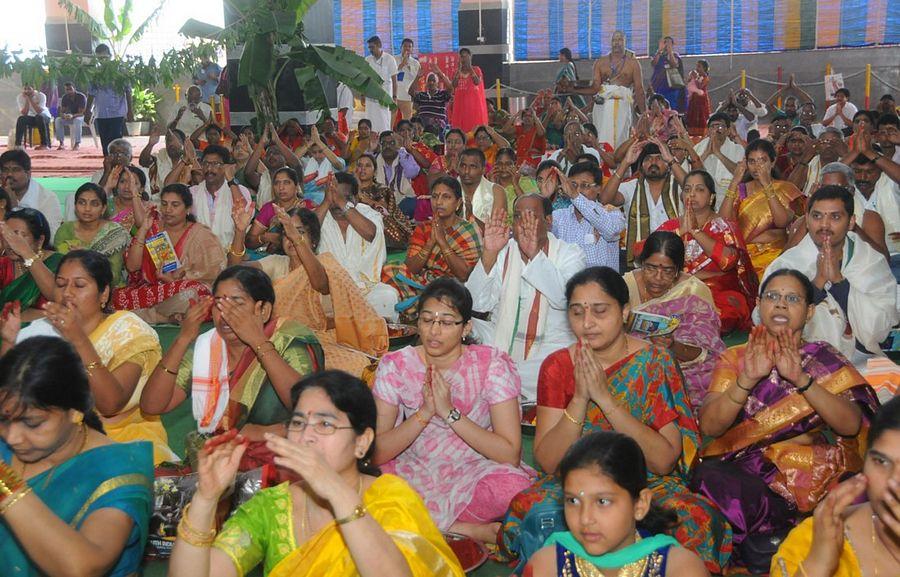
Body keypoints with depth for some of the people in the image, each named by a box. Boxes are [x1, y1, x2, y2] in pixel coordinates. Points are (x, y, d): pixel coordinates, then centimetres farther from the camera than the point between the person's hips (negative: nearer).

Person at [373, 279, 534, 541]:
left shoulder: (492, 364, -8)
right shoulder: (395, 365, -4)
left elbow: (511, 455, -15)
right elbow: (375, 453, -9)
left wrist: (450, 412, -22)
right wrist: (425, 412, -22)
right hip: (415, 473, 3)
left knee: (512, 486, -35)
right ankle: (472, 531, -19)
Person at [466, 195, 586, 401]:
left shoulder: (570, 254, 0)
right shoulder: (502, 251, 7)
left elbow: (564, 298, -23)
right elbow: (478, 304, -8)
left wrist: (534, 254, -31)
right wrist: (489, 253, -19)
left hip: (550, 345, -3)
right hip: (501, 338, 3)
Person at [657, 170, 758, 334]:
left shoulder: (726, 227, 9)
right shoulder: (670, 226, 16)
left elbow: (728, 260, -13)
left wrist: (695, 230, -7)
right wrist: (681, 231, -6)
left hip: (720, 294, -2)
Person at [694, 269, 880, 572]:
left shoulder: (826, 360, 8)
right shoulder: (735, 358, 9)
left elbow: (851, 425, -9)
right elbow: (709, 425, -6)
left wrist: (801, 379, -22)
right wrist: (748, 379, -21)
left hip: (807, 472, -1)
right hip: (740, 470, 1)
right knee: (711, 477, -33)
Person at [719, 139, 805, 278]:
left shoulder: (786, 189, 6)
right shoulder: (741, 189, 12)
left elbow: (782, 222, -13)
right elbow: (723, 221, -4)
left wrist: (767, 185, -15)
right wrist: (734, 183, -9)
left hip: (774, 255, -1)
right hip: (743, 253, 2)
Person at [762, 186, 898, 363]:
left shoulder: (874, 262, 4)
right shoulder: (786, 264, 0)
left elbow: (879, 329, -6)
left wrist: (838, 280, -15)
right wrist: (819, 281, -17)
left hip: (863, 362, 1)